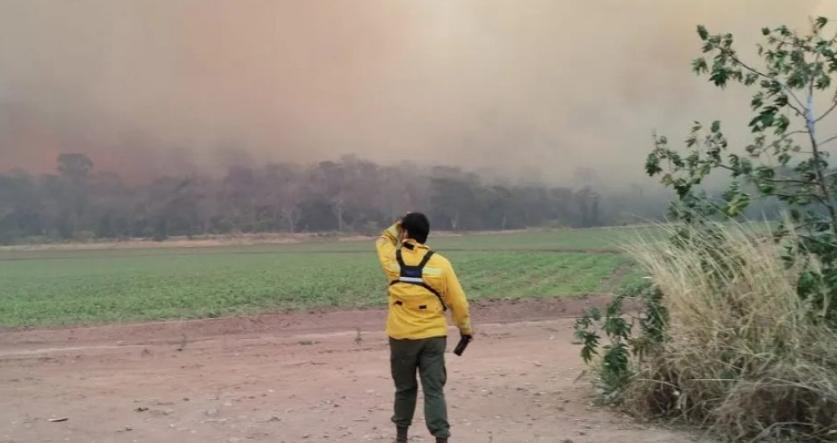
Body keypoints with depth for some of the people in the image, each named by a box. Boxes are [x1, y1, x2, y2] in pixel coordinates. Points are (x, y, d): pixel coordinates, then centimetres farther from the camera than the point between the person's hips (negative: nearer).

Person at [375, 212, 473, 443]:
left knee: (405, 388, 17)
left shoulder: (393, 259, -5)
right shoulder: (441, 264, -8)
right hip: (433, 336, -1)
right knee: (434, 390, 2)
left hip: (401, 336, 1)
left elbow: (383, 239, 21)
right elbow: (458, 301, -1)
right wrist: (465, 327, 12)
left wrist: (399, 225, 17)